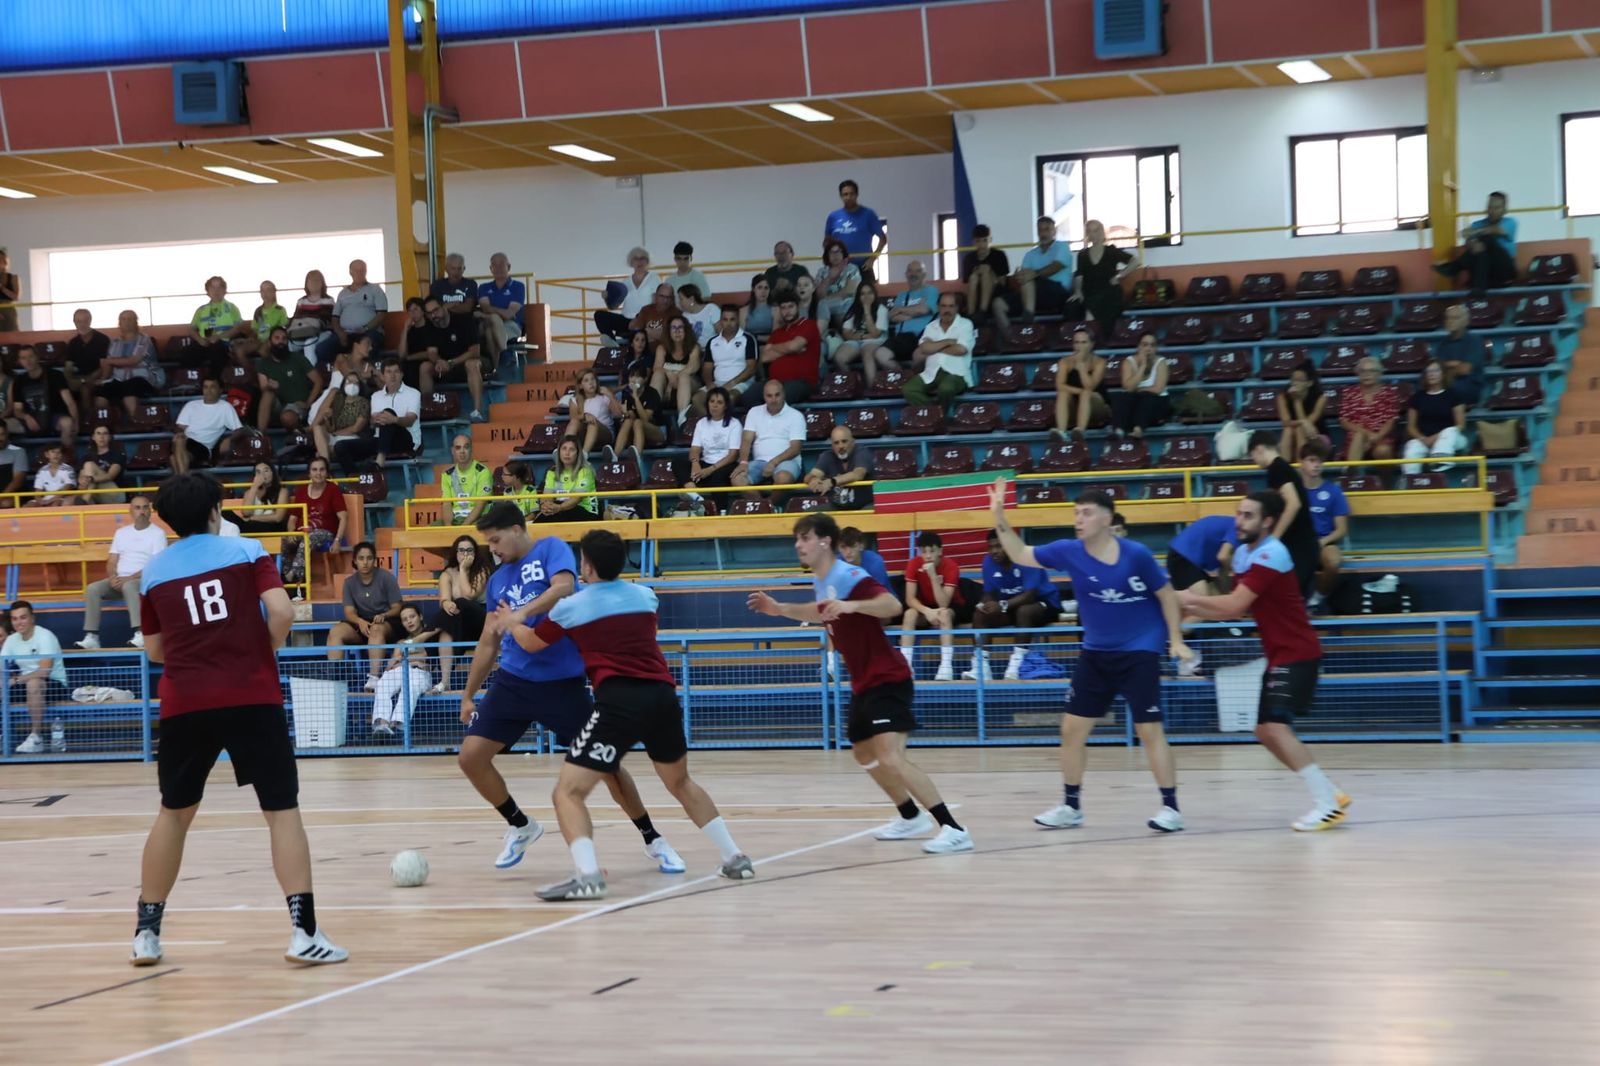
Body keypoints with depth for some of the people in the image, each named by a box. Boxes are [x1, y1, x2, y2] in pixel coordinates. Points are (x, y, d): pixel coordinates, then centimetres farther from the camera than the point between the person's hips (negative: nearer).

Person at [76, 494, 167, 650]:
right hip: (119, 581, 5)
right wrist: (113, 577, -9)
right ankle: (91, 637, -27)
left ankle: (140, 635, -47)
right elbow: (112, 562, 14)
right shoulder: (121, 532, 18)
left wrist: (129, 578, -17)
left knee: (129, 586, -39)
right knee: (92, 589, -21)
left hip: (144, 580, -5)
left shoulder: (157, 533, 1)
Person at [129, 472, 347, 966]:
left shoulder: (154, 571, 9)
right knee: (282, 809, 1)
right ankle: (304, 931, -7)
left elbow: (154, 650, 15)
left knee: (174, 812, 17)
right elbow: (282, 613, -11)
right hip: (253, 698, -3)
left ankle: (146, 933, 19)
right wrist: (265, 652, 7)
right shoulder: (246, 552, 2)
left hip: (185, 704, 3)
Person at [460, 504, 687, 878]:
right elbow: (488, 642, 20)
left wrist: (522, 613, -38)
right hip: (513, 682, 5)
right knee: (470, 757, -6)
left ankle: (653, 840, 16)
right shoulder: (498, 579, 13)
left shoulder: (551, 550, -3)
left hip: (562, 683, -5)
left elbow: (564, 587, -24)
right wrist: (468, 694, 21)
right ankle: (520, 826, 16)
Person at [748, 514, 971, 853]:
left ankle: (953, 829, -25)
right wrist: (780, 609, 21)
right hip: (864, 684, 10)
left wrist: (851, 605, -51)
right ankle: (912, 818, 40)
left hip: (887, 680, -10)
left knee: (890, 758, -23)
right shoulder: (821, 582, 8)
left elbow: (892, 605, -37)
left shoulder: (849, 577, -21)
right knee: (864, 754, 24)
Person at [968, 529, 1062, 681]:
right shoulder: (989, 562, -7)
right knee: (980, 614, -16)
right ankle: (980, 665, -24)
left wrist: (1003, 605, -45)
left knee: (1023, 611, -38)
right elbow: (990, 595, -1)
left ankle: (1017, 663, -41)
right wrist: (984, 605, -25)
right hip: (1011, 607, 6)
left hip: (1044, 603, -6)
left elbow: (1029, 595, -32)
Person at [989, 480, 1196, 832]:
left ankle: (1171, 808, -1)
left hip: (1139, 651, -5)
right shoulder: (1069, 552, -5)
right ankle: (1071, 806, 19)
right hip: (1095, 652, 5)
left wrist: (1175, 640, -9)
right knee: (1072, 728, 6)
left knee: (1149, 730, -9)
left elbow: (1166, 594, -4)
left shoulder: (1135, 554, -16)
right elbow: (1020, 555, 1)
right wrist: (1000, 517, -13)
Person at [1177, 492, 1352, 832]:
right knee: (1266, 731, 10)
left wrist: (1191, 598, -10)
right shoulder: (1244, 553, 10)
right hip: (1279, 656, 10)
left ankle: (1326, 802, -18)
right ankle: (1330, 793, 16)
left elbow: (1234, 605, -24)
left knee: (1276, 725, -19)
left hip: (1297, 654, -10)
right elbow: (1237, 609, 15)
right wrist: (1192, 609, 4)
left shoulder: (1271, 555, -19)